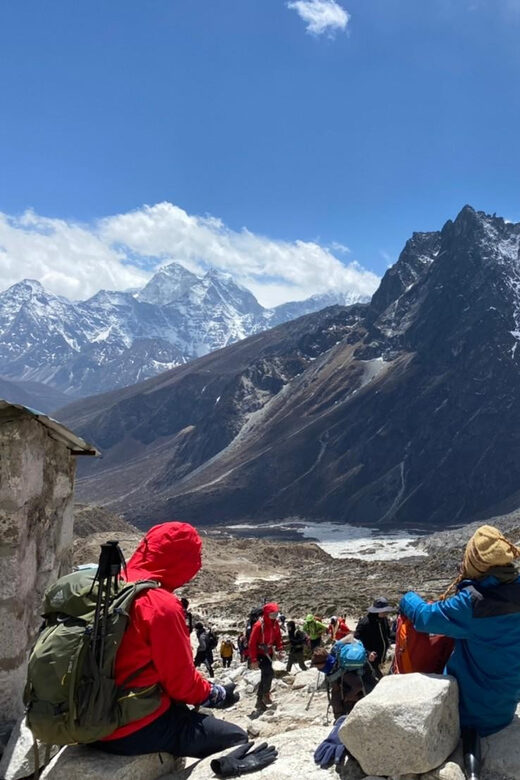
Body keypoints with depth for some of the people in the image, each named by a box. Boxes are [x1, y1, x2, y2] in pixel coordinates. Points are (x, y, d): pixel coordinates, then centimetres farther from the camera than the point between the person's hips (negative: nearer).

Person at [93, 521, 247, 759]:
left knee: (181, 712, 29)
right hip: (135, 731, -8)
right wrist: (215, 694, 5)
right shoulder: (162, 605, -22)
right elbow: (181, 680, -14)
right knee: (235, 738, 3)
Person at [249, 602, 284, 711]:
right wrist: (253, 660, -21)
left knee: (265, 677, 14)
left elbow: (278, 637, 13)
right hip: (259, 654, -7)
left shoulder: (275, 623, -3)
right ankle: (266, 694, -3)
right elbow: (252, 643, -21)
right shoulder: (259, 625, -24)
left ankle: (260, 701, 28)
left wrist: (279, 649, 0)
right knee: (269, 673, -21)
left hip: (269, 653, 7)